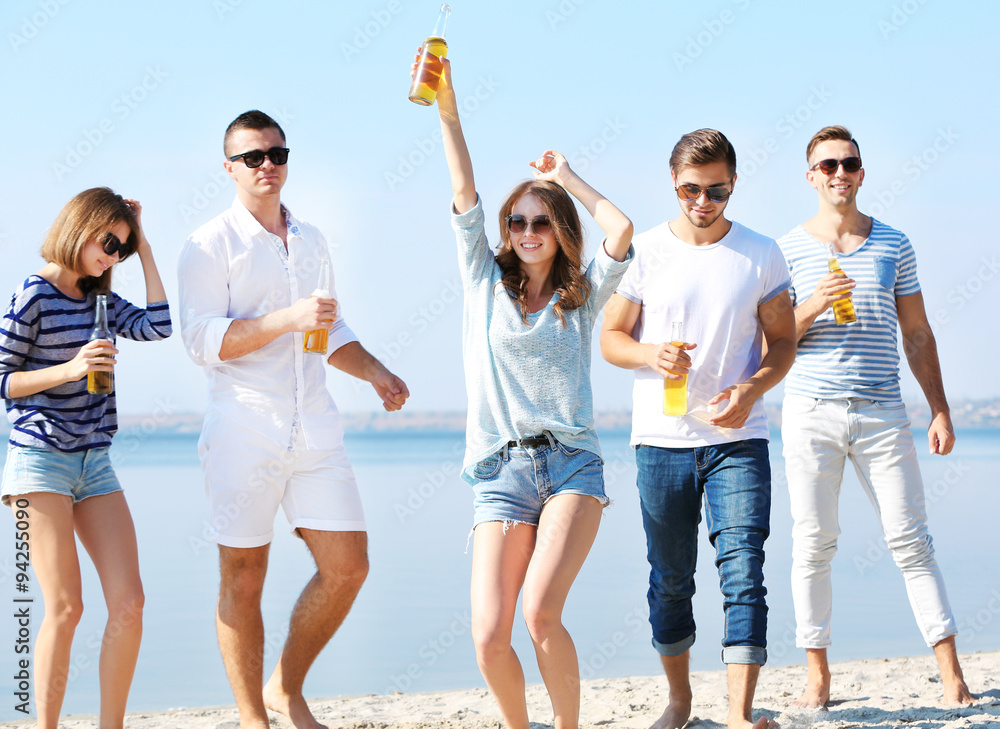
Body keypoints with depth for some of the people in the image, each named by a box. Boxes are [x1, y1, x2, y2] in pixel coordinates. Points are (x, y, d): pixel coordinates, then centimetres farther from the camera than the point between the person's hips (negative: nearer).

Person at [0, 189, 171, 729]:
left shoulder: (99, 300, 14)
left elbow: (158, 326, 1)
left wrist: (144, 249, 6)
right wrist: (69, 369, -19)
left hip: (94, 462, 7)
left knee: (128, 602, -3)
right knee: (64, 607, -11)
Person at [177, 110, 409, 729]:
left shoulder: (311, 241, 18)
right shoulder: (210, 246, -2)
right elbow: (203, 340, -12)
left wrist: (377, 374, 15)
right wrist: (289, 318, -20)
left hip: (315, 431, 6)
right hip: (245, 434, -6)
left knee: (348, 567, 1)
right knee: (244, 577, 0)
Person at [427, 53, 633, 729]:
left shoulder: (583, 295, 10)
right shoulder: (486, 283, 11)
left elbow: (621, 230, -6)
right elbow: (465, 195, 2)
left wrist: (565, 174, 7)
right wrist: (448, 108, -6)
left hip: (572, 464, -1)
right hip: (501, 470, 1)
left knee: (541, 612, -21)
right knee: (490, 638, -11)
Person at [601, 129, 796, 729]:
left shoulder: (762, 255, 2)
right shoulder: (645, 252, 1)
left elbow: (783, 342, 6)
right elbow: (611, 338, 6)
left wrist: (751, 388, -14)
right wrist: (651, 354, -17)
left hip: (738, 438, -1)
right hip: (662, 439, 1)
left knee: (744, 571, -12)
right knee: (670, 580, 10)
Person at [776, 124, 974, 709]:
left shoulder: (894, 245, 10)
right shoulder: (789, 250, 5)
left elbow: (918, 335, 13)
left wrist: (941, 412, 7)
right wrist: (811, 308, -14)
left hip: (883, 414, 1)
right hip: (811, 413, -1)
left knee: (911, 540, -2)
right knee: (814, 545, 0)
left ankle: (953, 677, -1)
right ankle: (818, 676, 8)